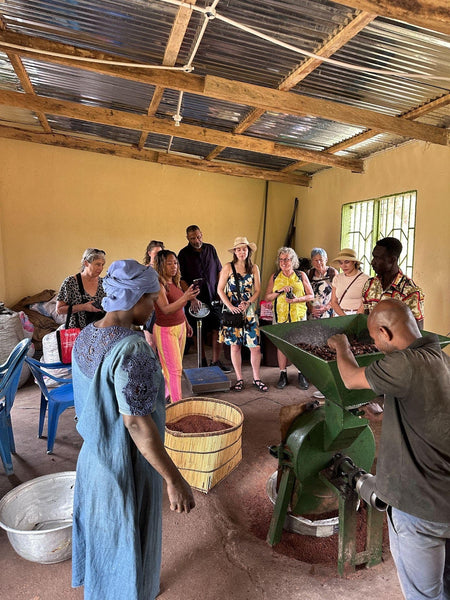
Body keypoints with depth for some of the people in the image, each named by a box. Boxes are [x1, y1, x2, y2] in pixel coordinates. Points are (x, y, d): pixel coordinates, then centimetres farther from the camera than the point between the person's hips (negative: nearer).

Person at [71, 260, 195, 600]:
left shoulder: (86, 338, -4)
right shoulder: (132, 348, -31)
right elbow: (137, 423, -31)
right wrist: (174, 480, -24)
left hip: (93, 457, 9)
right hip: (128, 467, -8)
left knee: (103, 533, 30)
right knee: (129, 543, 16)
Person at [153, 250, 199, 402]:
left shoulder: (175, 282, 6)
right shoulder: (159, 285, -19)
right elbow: (166, 309, -32)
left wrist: (186, 323, 21)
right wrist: (185, 298, -45)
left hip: (180, 327, 8)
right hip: (165, 331, -8)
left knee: (171, 367, 17)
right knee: (175, 369, -4)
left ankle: (163, 395, 34)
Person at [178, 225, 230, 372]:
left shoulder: (210, 249, 7)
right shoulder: (183, 254, -3)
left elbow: (219, 271, 15)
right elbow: (182, 279, -5)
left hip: (214, 297, 3)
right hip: (196, 299, -2)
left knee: (217, 330, 0)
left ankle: (216, 361, 12)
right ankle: (203, 363, 20)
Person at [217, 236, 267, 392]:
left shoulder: (254, 268, 4)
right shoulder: (228, 267, -2)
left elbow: (257, 290, 5)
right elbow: (220, 289, -3)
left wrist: (248, 303, -11)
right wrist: (231, 307, -13)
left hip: (249, 310, 2)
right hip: (232, 310, -1)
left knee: (255, 346, -1)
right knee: (235, 345, 5)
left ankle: (256, 378, 15)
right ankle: (239, 379, 20)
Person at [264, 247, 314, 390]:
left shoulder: (301, 275, 5)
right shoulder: (275, 277, 9)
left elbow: (311, 295, 5)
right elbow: (267, 297, 6)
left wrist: (296, 299, -12)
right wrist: (279, 291, -11)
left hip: (299, 315, -1)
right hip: (280, 315, 1)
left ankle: (301, 375, 11)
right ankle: (283, 374, 14)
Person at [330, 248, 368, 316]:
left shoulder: (365, 279, -2)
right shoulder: (337, 278, 9)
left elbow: (364, 305, -5)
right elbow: (334, 302, 7)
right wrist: (344, 317, -7)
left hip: (357, 316, -3)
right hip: (339, 315, 3)